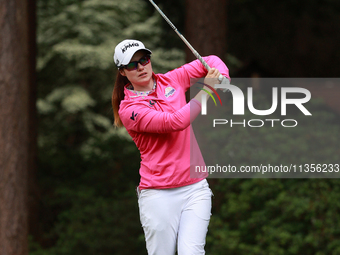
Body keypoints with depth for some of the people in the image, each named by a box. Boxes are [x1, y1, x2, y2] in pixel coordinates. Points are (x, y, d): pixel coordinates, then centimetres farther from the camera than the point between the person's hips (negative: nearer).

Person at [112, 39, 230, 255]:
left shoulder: (172, 81, 9)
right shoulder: (128, 109, -7)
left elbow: (210, 62, 16)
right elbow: (175, 122, -19)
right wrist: (206, 91, -17)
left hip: (195, 187, 3)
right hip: (158, 194, -3)